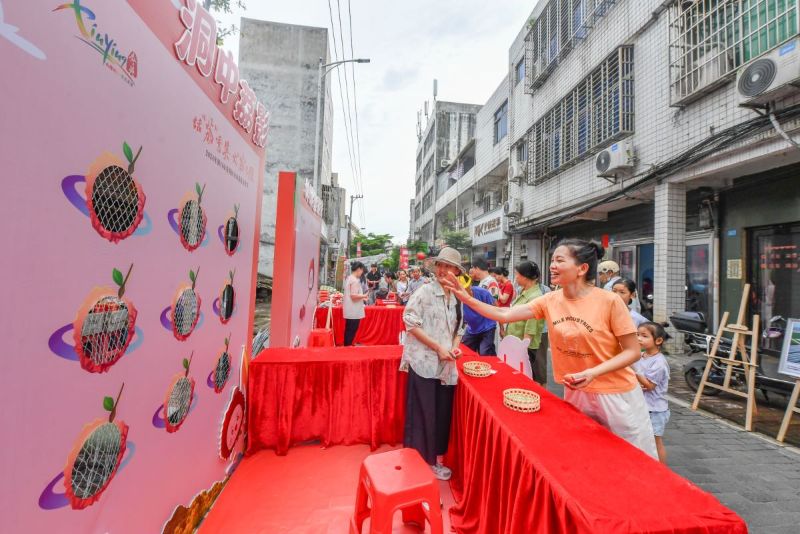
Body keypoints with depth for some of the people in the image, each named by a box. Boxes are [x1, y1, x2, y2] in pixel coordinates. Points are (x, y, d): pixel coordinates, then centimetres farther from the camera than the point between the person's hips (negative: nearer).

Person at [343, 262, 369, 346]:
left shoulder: (349, 278, 13)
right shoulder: (355, 280, -18)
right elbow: (353, 296, -24)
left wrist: (361, 297, 18)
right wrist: (364, 296, -11)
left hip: (350, 310, 10)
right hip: (354, 311, -10)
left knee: (349, 330, 16)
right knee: (352, 330, -2)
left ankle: (347, 346, 24)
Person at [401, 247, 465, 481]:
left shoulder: (456, 298, 10)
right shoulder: (425, 291, -9)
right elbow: (410, 323, -15)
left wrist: (455, 346, -2)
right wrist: (438, 347, -16)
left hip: (446, 365, 6)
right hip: (423, 362, -6)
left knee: (442, 414, 15)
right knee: (422, 415, 3)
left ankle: (434, 460, 34)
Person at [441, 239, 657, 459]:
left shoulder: (609, 301, -20)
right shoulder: (550, 301, -9)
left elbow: (632, 351, -13)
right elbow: (505, 314, -12)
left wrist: (592, 373, -28)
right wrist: (468, 299, -21)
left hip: (615, 394, -3)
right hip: (576, 392, 4)